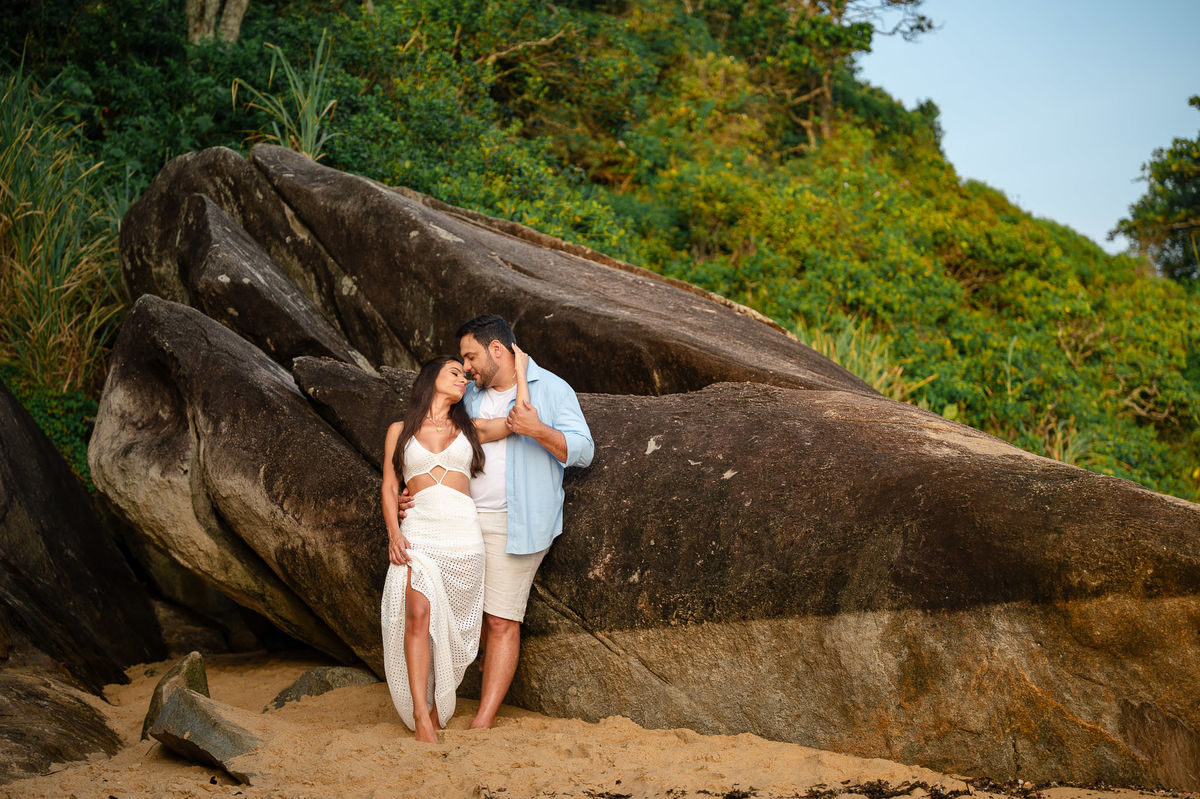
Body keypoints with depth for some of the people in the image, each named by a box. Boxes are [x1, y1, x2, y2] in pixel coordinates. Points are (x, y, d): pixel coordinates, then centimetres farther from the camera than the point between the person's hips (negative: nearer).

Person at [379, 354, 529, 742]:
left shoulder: (469, 430, 17)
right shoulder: (400, 431, 15)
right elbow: (389, 487, 11)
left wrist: (518, 370, 18)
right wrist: (393, 532, -5)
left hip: (462, 535, 2)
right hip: (417, 532, -2)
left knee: (450, 627, -2)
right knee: (419, 614, -20)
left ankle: (437, 707, 12)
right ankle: (421, 716, -22)